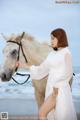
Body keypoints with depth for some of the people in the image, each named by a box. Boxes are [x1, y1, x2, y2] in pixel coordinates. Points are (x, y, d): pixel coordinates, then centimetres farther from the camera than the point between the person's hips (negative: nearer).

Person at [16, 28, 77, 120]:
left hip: (59, 89, -7)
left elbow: (67, 73, -13)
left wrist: (56, 89, -14)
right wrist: (24, 65, 13)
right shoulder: (52, 54, 11)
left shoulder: (66, 53, -10)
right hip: (51, 88, 7)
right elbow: (42, 69, 14)